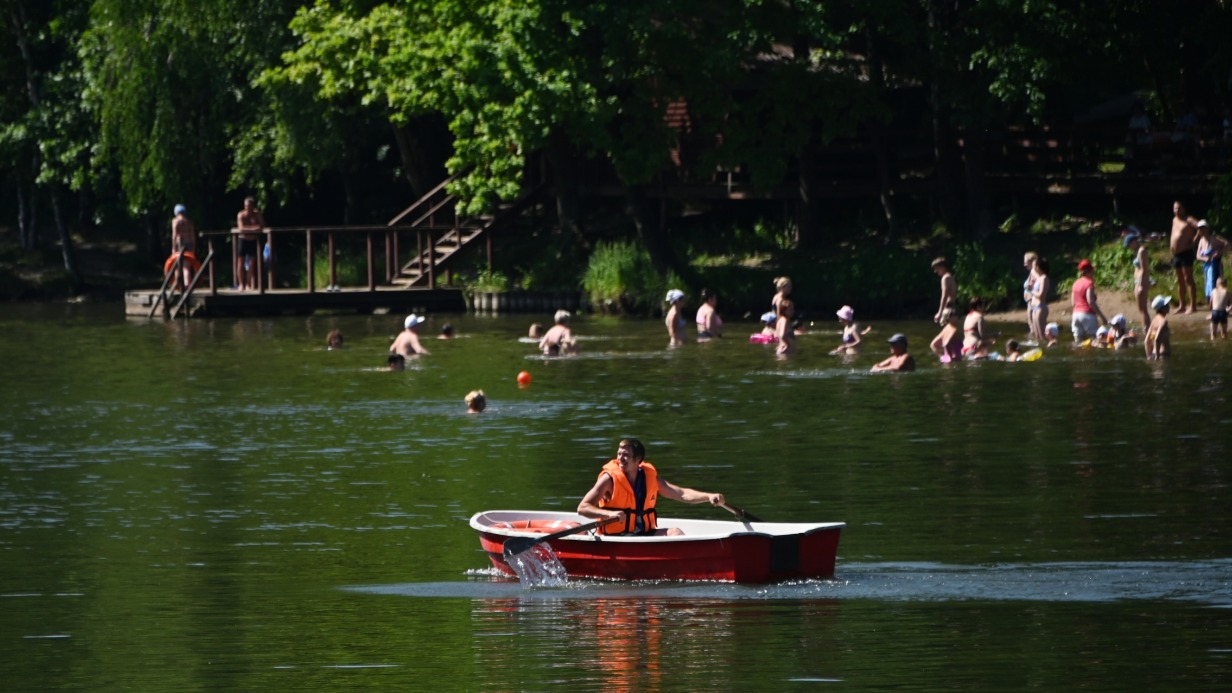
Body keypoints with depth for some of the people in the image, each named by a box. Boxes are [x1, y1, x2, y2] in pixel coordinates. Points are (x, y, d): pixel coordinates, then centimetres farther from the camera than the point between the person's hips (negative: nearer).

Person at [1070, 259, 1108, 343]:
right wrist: (1101, 316, -17)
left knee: (1078, 342, 5)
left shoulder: (1076, 283, 11)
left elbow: (1072, 303, 12)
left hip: (1076, 313, 7)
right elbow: (1091, 302, -18)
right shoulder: (1089, 283, -9)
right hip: (1088, 314, -7)